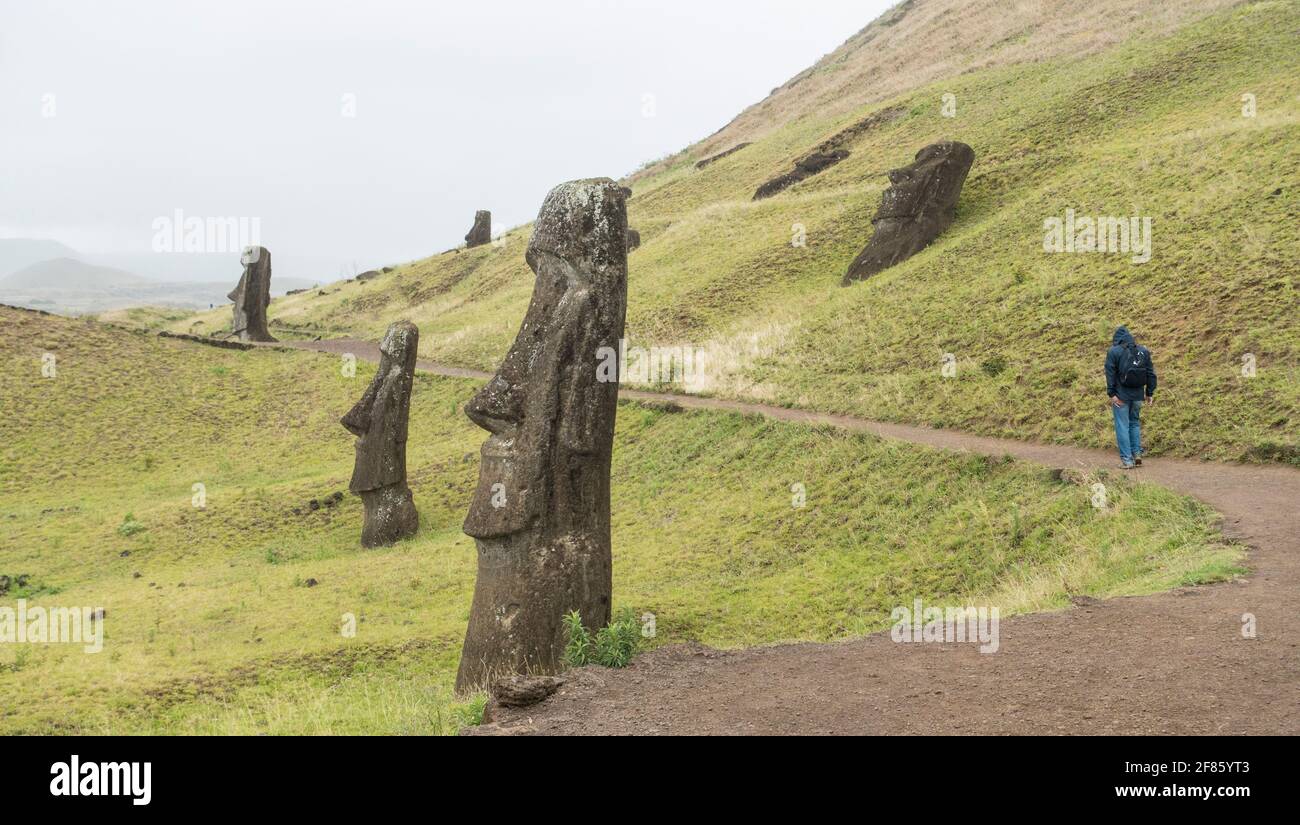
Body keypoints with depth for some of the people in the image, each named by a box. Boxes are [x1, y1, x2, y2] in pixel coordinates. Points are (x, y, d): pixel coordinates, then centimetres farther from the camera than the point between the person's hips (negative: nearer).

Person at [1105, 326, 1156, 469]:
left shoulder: (1113, 352, -6)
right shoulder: (1143, 351, 7)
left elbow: (1110, 374, -11)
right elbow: (1150, 373, 9)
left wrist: (1111, 393, -10)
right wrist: (1149, 392, 13)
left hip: (1121, 396, -4)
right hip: (1138, 395, 5)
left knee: (1122, 426, 0)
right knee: (1135, 423, 20)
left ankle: (1126, 460, -3)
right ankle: (1137, 454, 14)